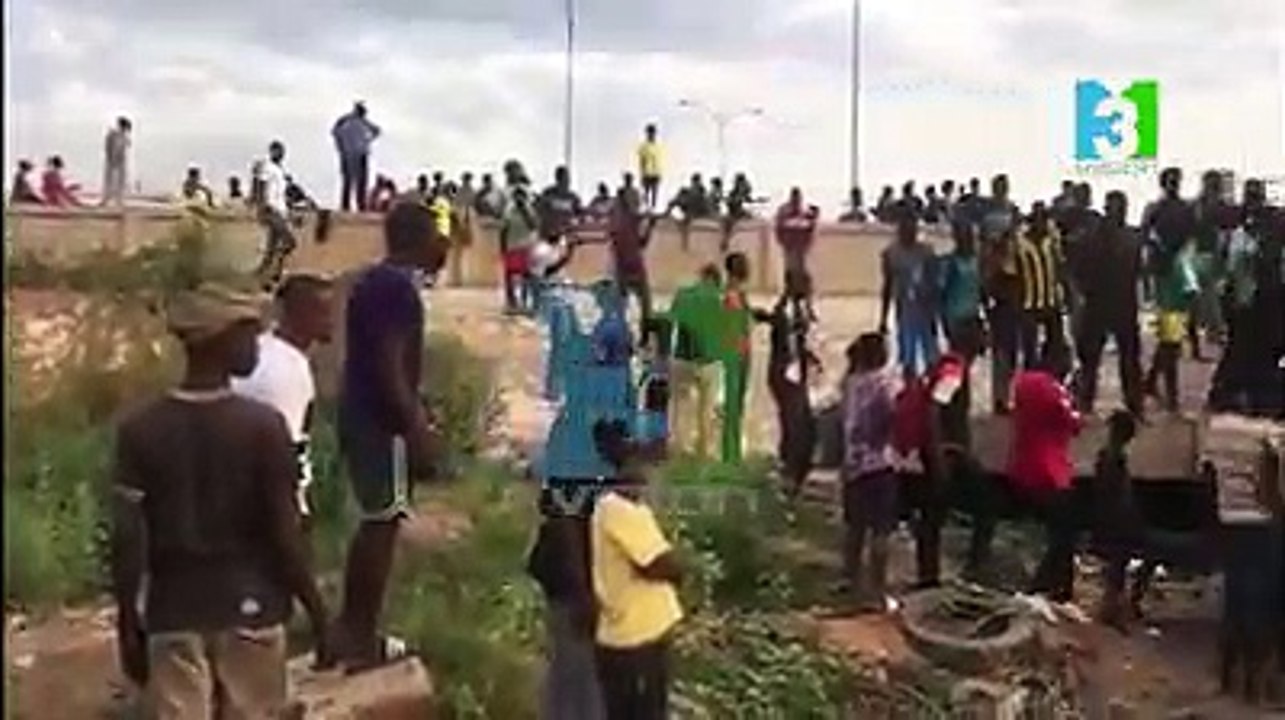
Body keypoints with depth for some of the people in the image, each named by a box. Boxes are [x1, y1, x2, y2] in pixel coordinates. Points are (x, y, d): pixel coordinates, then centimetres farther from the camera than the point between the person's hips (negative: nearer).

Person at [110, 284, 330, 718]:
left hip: (174, 612, 2)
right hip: (251, 606, -1)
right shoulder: (263, 425, -12)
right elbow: (284, 533, -10)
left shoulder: (139, 430, -6)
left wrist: (128, 627, 4)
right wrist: (317, 613, 0)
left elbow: (127, 542, -6)